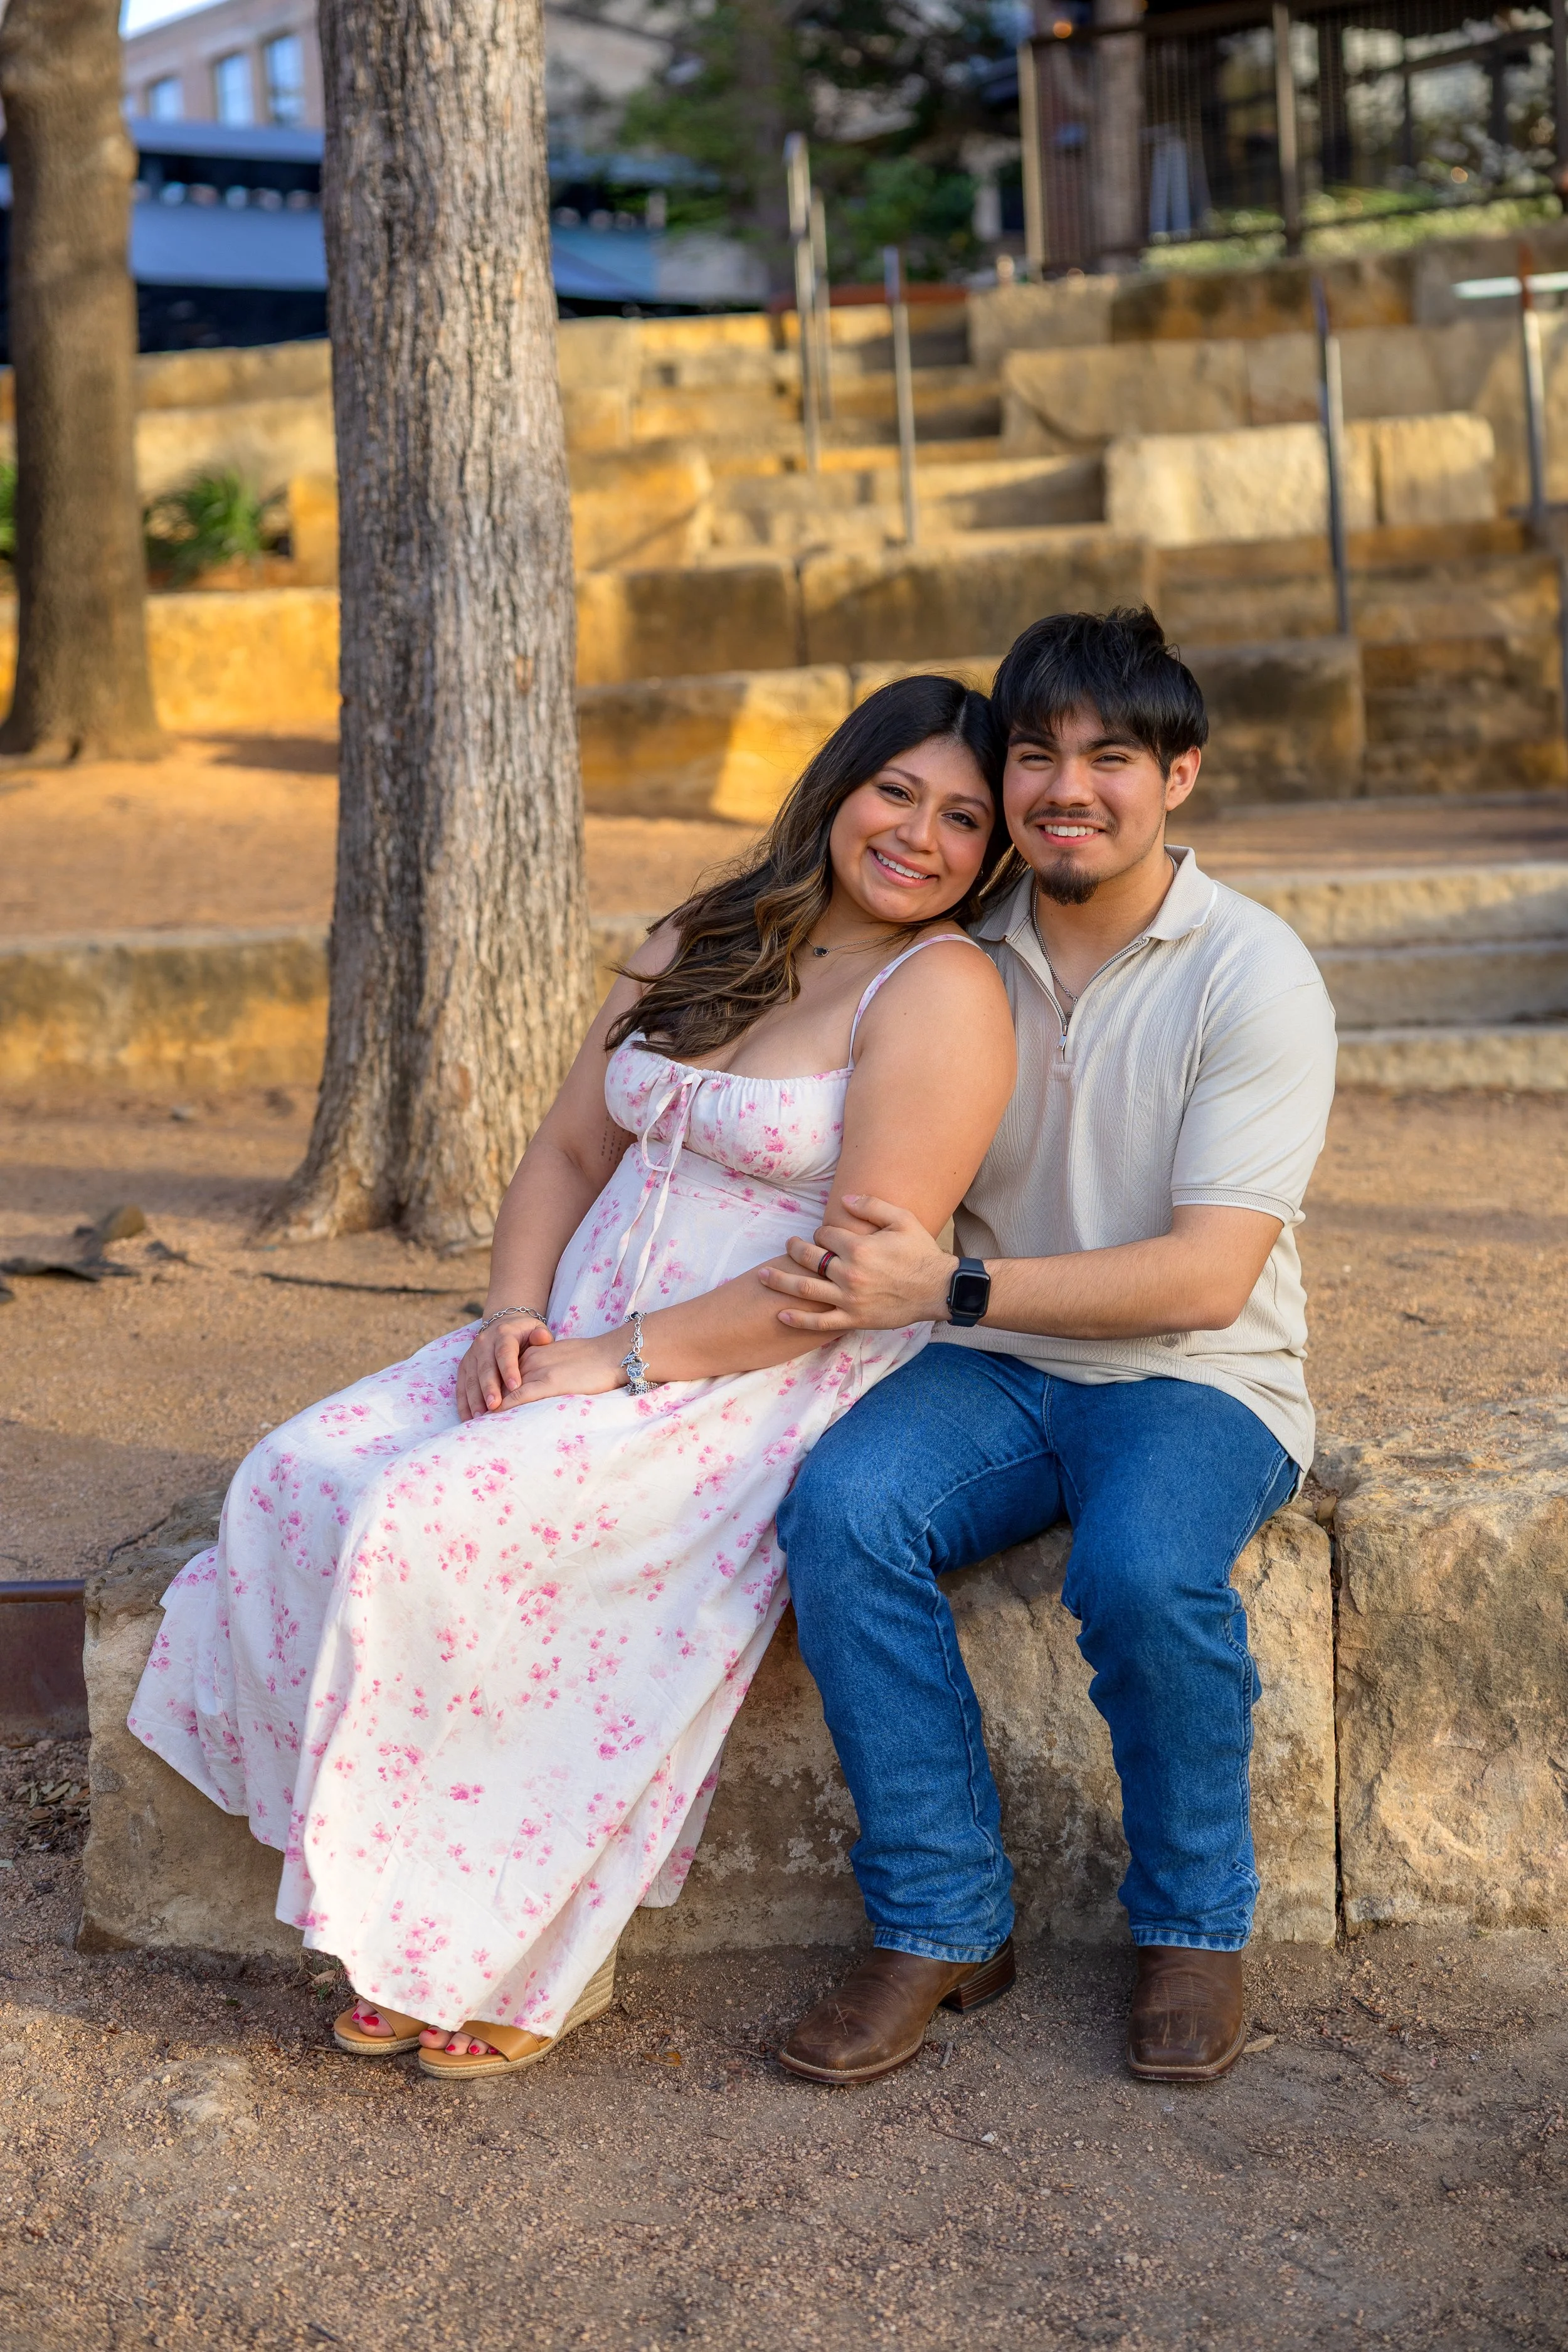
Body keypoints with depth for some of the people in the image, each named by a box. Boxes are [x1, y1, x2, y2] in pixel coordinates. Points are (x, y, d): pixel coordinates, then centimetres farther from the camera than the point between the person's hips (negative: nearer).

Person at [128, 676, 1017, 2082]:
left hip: (771, 1389, -8)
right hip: (581, 1345, 8)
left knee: (434, 1525, -27)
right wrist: (516, 1316, -3)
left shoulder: (943, 991, -9)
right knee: (300, 1481, -14)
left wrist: (620, 1362, -18)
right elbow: (569, 1152, 16)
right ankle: (406, 1926, -8)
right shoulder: (699, 947, 15)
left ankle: (535, 1958, -11)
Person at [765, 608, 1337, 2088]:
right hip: (997, 1370, 4)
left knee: (1143, 1570, -35)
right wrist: (837, 1265, -17)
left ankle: (1193, 1925, -7)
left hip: (1200, 1383, -4)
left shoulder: (1254, 979, -11)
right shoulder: (962, 956, 3)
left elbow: (1207, 1276, -18)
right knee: (838, 1507, -27)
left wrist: (950, 1288, -26)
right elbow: (897, 1194, 8)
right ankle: (940, 1920, -13)